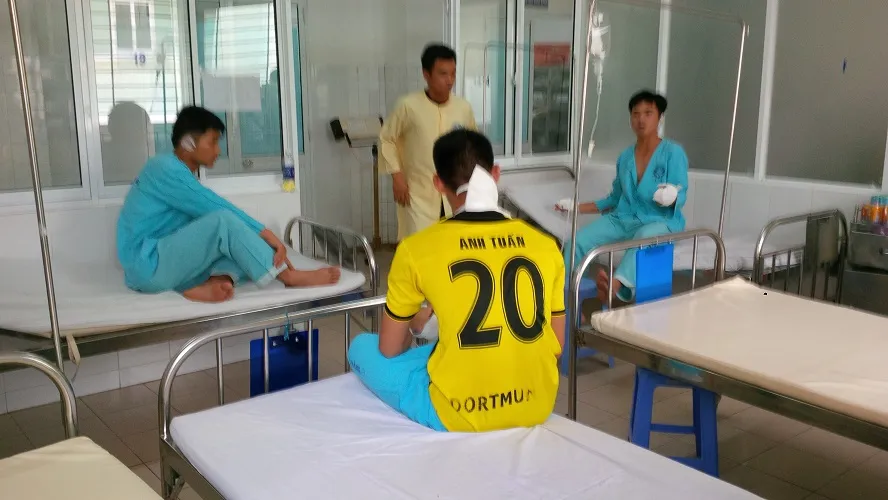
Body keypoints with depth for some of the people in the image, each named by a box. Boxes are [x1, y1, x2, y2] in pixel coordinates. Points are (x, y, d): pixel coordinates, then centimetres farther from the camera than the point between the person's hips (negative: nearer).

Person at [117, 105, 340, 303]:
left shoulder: (179, 171, 15)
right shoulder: (166, 169, -14)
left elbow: (207, 213, 10)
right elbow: (219, 210, -21)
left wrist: (267, 240, 0)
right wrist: (270, 237, -20)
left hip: (159, 265, 9)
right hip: (147, 266, -9)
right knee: (223, 222, -27)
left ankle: (211, 284, -26)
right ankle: (288, 276, -19)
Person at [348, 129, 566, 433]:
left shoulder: (417, 249, -10)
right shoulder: (544, 245, -2)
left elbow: (390, 350, 2)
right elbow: (557, 346, 7)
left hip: (458, 414, -5)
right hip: (536, 408, 5)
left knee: (362, 346, 21)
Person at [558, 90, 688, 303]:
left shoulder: (673, 152, -2)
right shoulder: (625, 156, 12)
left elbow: (680, 197, -7)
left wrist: (670, 198, -31)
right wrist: (577, 208, 13)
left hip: (661, 221, -5)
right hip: (623, 218, 5)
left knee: (644, 236, -43)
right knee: (576, 242, -21)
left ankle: (616, 285, -67)